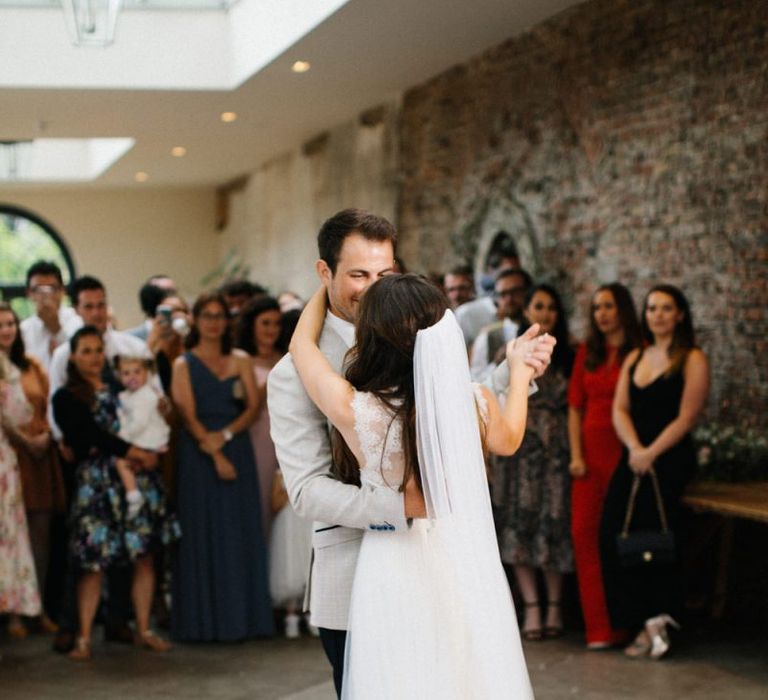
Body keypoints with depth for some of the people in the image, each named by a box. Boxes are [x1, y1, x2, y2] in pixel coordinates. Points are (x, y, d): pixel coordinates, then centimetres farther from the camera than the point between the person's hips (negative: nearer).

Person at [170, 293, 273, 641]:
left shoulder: (240, 361, 12)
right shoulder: (184, 364, 3)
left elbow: (253, 406, 3)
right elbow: (188, 415, -5)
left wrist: (226, 435, -13)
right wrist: (214, 454, -14)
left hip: (237, 450, 3)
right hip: (199, 454, -3)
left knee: (240, 533, 2)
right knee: (203, 534, -2)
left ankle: (241, 616, 7)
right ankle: (205, 620, 3)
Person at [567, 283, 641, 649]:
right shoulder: (587, 352, 14)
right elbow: (575, 407, 13)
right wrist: (575, 454, 4)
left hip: (624, 452, -5)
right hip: (591, 453, 5)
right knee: (583, 532, -2)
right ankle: (599, 627, 1)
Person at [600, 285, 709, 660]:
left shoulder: (692, 360, -2)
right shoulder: (635, 357, 17)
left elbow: (686, 418, -8)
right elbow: (619, 409, 9)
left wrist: (651, 453, -15)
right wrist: (634, 448, -8)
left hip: (671, 459, -6)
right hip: (633, 457, 6)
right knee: (612, 533, -6)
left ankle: (653, 621, -4)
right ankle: (651, 623, 1)